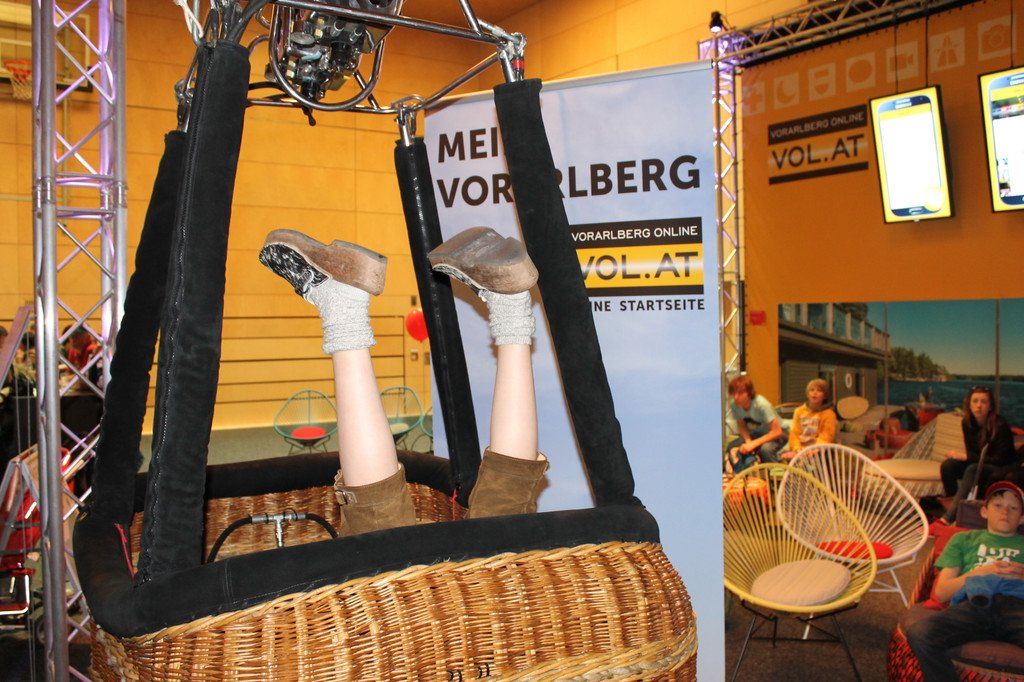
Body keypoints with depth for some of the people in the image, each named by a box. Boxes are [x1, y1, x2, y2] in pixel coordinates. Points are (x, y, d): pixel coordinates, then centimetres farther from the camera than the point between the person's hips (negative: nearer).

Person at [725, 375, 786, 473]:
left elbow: (777, 431, -28)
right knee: (731, 447, -19)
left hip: (776, 435, -5)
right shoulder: (733, 404, -18)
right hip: (755, 434, 5)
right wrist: (748, 442, -22)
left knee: (765, 448, -37)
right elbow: (742, 426, -2)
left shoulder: (761, 404, -33)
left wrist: (753, 444, -32)